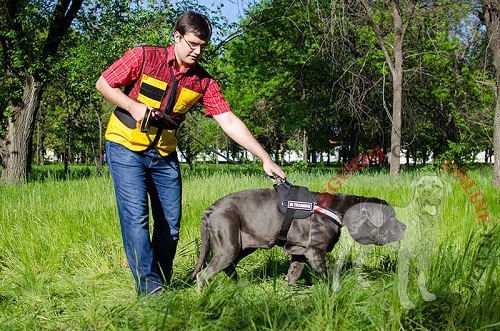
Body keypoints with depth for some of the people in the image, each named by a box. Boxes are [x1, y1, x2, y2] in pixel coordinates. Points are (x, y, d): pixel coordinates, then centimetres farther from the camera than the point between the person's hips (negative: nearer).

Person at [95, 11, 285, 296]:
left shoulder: (203, 81, -4)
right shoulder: (143, 58, -13)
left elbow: (229, 121, -7)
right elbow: (103, 84, -4)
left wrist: (265, 158, -14)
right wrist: (133, 106, -21)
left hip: (165, 154, 4)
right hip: (126, 147, -4)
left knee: (170, 221, 2)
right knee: (136, 215, -15)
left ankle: (163, 286, 15)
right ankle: (149, 288, -14)